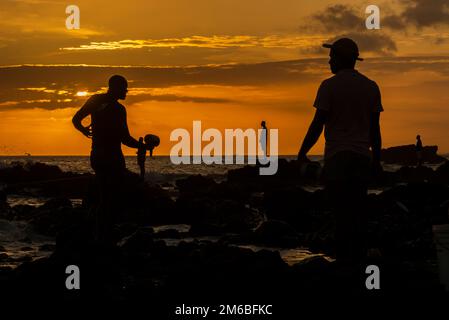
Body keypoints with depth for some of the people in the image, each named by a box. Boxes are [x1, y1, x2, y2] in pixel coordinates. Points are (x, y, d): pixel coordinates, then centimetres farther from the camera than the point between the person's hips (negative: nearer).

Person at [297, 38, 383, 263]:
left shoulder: (330, 86, -6)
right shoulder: (371, 87, 9)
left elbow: (318, 124, -8)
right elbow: (375, 128, 10)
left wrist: (302, 153, 1)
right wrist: (377, 159, 16)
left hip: (337, 156, -5)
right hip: (362, 157, 5)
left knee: (341, 211, -4)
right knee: (357, 211, 9)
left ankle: (344, 259, -6)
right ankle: (358, 258, 8)